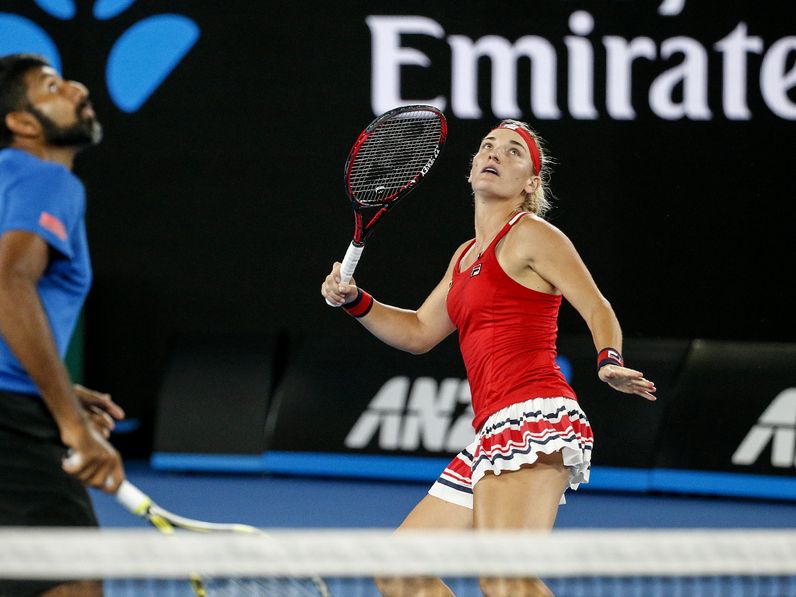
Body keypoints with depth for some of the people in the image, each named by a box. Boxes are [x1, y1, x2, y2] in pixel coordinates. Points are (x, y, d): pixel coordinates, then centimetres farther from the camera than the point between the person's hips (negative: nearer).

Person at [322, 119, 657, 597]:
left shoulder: (532, 235, 1)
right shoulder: (465, 257, 24)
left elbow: (599, 311, -3)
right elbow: (419, 332, 32)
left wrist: (609, 363, -23)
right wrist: (354, 302, 18)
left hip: (535, 416, -9)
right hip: (494, 431, 9)